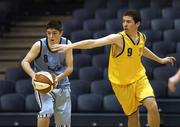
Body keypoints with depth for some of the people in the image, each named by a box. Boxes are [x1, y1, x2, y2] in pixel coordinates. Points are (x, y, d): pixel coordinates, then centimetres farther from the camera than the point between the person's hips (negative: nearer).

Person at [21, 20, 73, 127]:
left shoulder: (67, 44, -10)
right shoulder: (40, 45, -16)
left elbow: (70, 68, -9)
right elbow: (25, 62, -17)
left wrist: (58, 78, -27)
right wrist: (33, 75, -36)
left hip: (62, 85, 3)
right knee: (46, 111, -28)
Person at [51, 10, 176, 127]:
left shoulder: (142, 37, -2)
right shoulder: (118, 38, -20)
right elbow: (94, 42, -33)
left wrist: (160, 60, 34)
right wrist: (70, 46, -45)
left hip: (139, 78, 4)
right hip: (122, 84, -4)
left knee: (152, 106, -17)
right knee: (133, 115, 3)